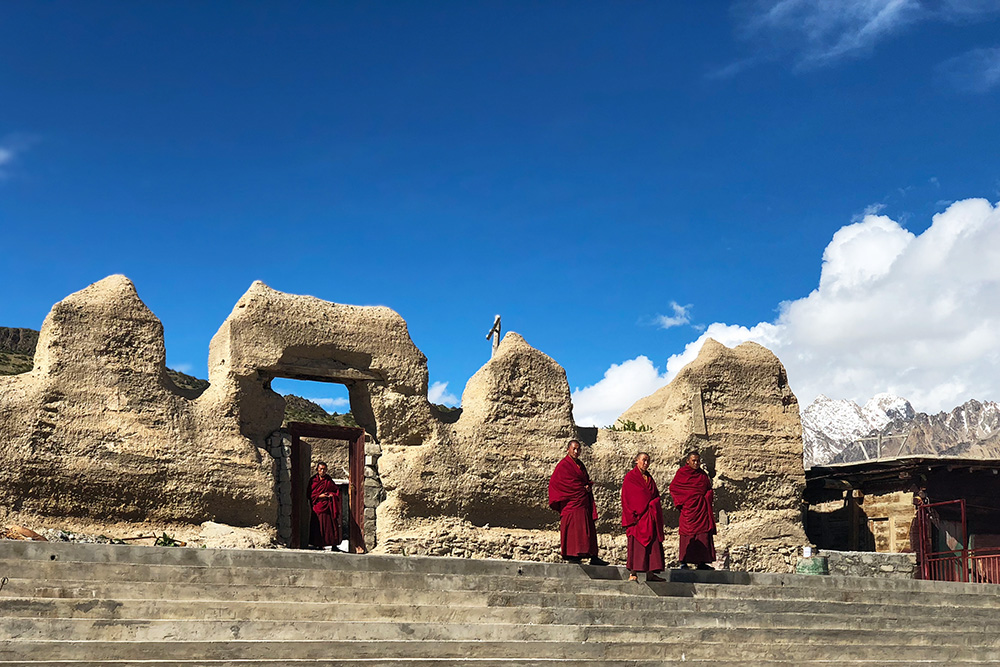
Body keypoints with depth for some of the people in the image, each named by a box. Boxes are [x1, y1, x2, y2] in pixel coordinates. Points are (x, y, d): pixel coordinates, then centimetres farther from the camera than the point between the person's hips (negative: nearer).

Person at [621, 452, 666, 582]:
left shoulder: (649, 478, 18)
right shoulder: (630, 477, 0)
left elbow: (656, 495, 20)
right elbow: (626, 498, -6)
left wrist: (653, 504, -2)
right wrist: (631, 516, -15)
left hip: (650, 516, 6)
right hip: (638, 516, -6)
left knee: (653, 544, 1)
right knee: (636, 543, -9)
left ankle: (650, 573, 3)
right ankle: (633, 573, -7)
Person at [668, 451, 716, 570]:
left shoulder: (703, 474, 15)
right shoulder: (682, 473, 2)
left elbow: (708, 489, 22)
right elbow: (673, 487, 1)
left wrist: (706, 498, 3)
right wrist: (681, 501, -6)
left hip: (702, 508, 4)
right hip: (688, 508, -4)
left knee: (703, 532, -1)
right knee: (688, 533, -7)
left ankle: (701, 562, 0)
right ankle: (684, 561, -3)